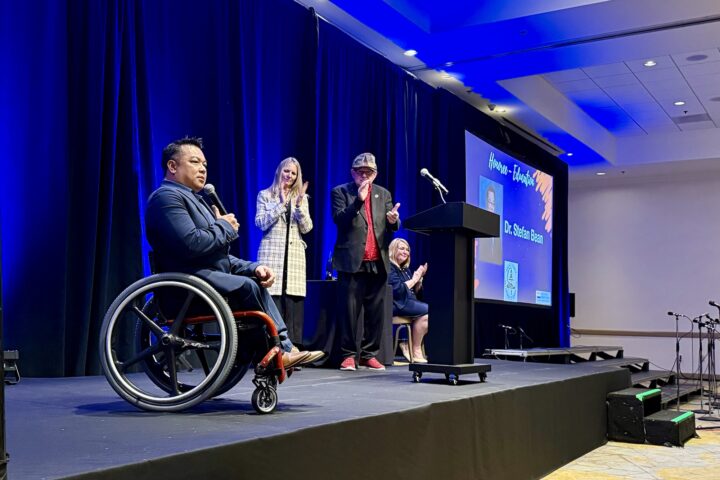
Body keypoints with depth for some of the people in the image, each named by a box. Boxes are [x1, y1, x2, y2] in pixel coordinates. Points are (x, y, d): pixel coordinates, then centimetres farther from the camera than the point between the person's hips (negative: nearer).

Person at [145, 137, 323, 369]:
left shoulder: (193, 199, 24)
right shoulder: (167, 196, -9)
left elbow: (220, 255, 20)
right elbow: (191, 244, -25)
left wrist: (253, 267, 3)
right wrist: (225, 227, -7)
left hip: (208, 276, 10)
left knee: (255, 280, 3)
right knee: (248, 286, -18)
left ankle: (283, 350, -2)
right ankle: (281, 349, -1)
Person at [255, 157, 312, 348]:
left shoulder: (301, 197, 16)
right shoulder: (265, 195, 9)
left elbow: (307, 228, 7)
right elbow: (261, 223, -2)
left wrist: (299, 206, -8)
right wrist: (281, 204, -8)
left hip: (294, 255, 2)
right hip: (271, 254, -2)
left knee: (293, 303, -3)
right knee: (272, 303, -9)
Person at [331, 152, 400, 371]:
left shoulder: (383, 194, 16)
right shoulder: (340, 192, 4)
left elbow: (393, 227, 11)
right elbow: (339, 220, -10)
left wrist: (394, 220, -13)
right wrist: (359, 199, -19)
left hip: (378, 262, 4)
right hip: (352, 261, -4)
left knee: (375, 312, 5)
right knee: (350, 310, -3)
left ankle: (370, 355, 13)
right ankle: (349, 354, 5)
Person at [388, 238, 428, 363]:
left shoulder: (405, 269, 23)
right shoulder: (389, 267, -3)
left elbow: (416, 293, 21)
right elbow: (398, 290, -15)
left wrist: (419, 277, 6)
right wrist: (414, 279, -5)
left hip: (410, 302, 8)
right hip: (397, 304, -8)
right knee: (428, 311, -24)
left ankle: (412, 346, -16)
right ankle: (415, 351, -18)